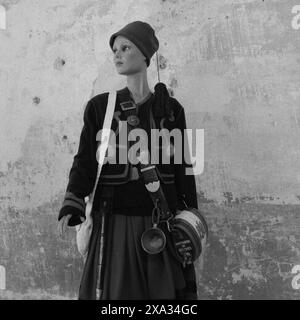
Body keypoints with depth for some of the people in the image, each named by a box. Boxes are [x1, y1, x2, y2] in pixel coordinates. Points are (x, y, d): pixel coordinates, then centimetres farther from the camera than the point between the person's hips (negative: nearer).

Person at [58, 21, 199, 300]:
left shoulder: (170, 108, 5)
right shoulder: (99, 106, 3)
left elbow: (183, 167, 6)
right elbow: (85, 161, -1)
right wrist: (71, 207, -15)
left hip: (161, 221, 1)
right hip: (114, 221, 0)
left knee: (166, 290, 7)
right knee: (115, 290, 5)